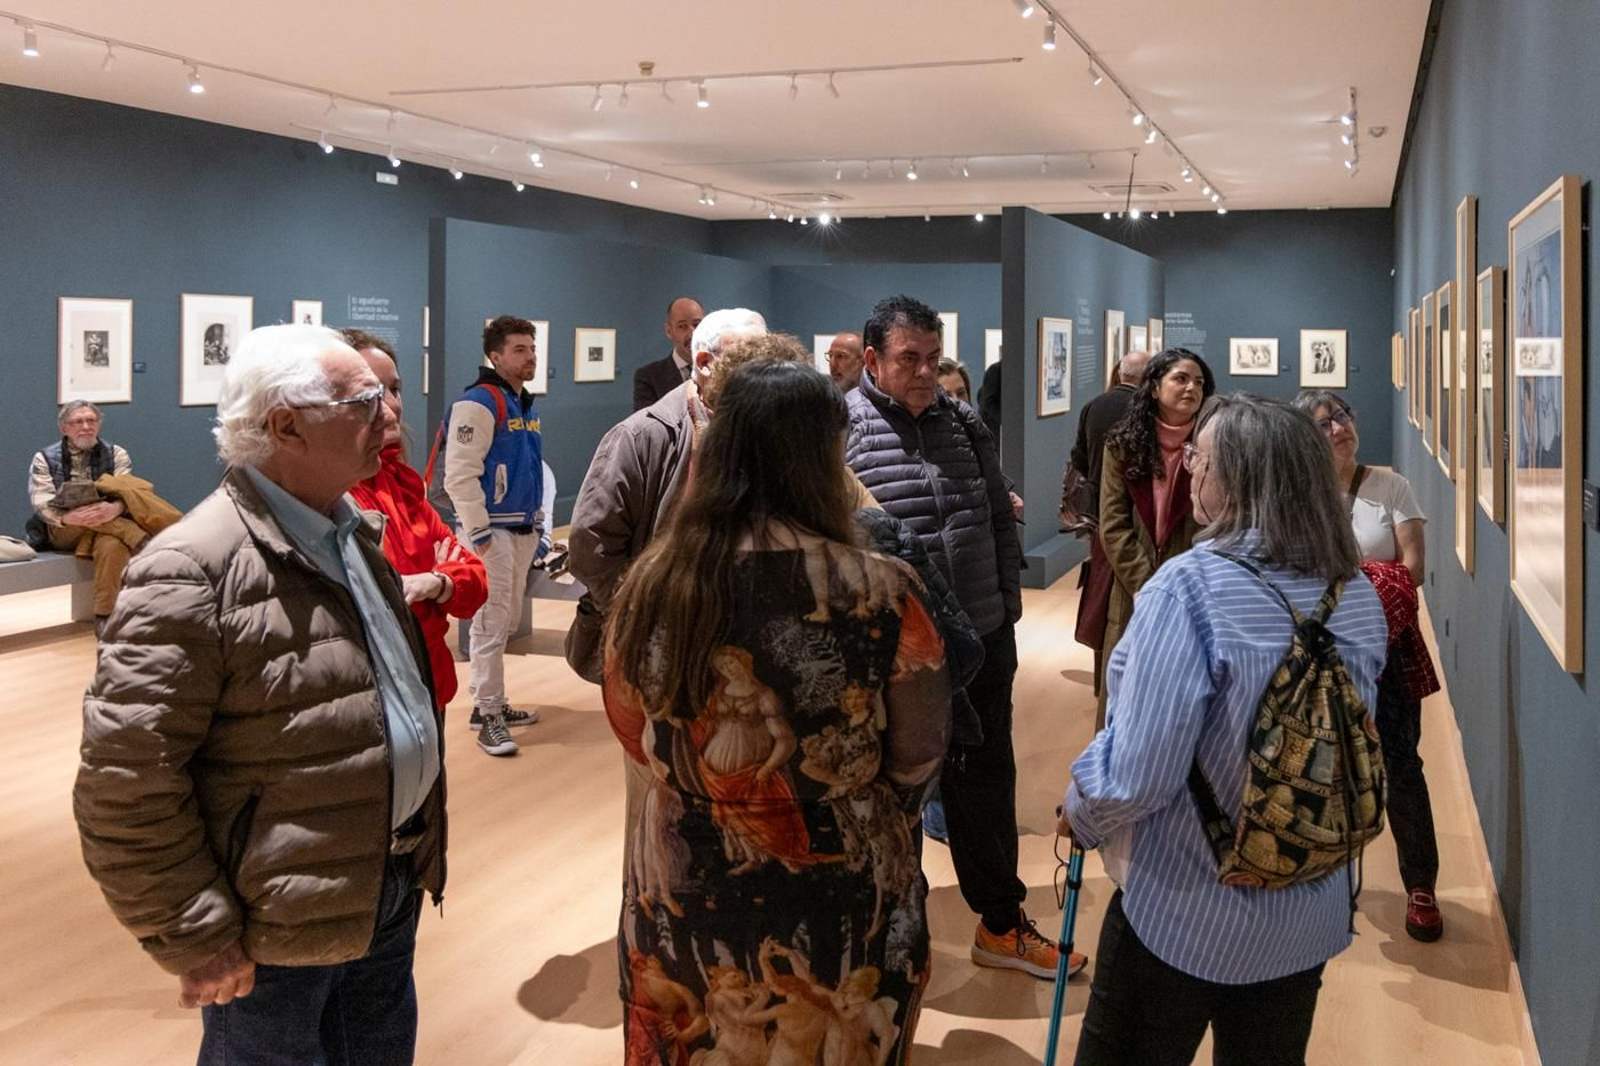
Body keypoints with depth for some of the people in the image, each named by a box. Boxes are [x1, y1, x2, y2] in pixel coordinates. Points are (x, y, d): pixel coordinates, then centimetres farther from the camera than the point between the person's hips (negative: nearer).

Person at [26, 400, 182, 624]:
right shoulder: (45, 458, 8)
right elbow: (42, 503, -5)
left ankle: (105, 616, -32)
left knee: (113, 544, -38)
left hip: (108, 524, 1)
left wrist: (115, 508, -31)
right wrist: (69, 517, -28)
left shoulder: (116, 454, 10)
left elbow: (126, 491, -6)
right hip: (62, 530, -1)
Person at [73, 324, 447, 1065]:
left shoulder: (357, 534, 7)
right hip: (280, 924, -7)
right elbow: (125, 778, -22)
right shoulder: (194, 572, -21)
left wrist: (422, 844, 15)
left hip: (392, 887, 8)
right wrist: (195, 939, -17)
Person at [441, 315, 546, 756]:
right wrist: (479, 532, -20)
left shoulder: (526, 405, 15)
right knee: (490, 625, -6)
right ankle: (488, 717, 1)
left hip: (521, 531, 9)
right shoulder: (478, 403, -14)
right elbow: (460, 474, -19)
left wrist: (537, 524, 19)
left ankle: (493, 702, 28)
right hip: (492, 531, -9)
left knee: (506, 623, 16)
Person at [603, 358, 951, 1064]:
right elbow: (920, 756, -6)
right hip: (840, 910, -2)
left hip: (681, 902, 3)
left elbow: (635, 740, 5)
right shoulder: (879, 591, -20)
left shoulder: (649, 584, -10)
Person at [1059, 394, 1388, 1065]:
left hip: (1183, 916, -6)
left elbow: (1137, 774, -25)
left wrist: (1080, 816, -5)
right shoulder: (1358, 596, -4)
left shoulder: (1191, 586, -24)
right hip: (1309, 914, 6)